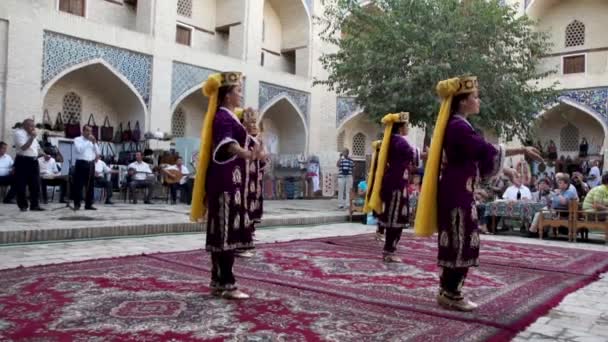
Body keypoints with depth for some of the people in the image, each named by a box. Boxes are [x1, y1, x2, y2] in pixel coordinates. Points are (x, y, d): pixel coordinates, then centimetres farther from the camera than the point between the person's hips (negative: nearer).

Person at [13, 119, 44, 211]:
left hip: (33, 161, 7)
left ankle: (34, 205, 10)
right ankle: (23, 205, 8)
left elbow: (37, 149, 22)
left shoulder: (32, 135, 18)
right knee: (21, 185, 0)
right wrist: (32, 137, -17)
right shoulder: (19, 133, -8)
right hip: (23, 161, -7)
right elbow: (24, 147, -20)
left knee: (35, 184, 4)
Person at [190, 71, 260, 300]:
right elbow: (227, 143, -31)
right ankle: (227, 285, -6)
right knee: (227, 232, -9)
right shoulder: (223, 117, -12)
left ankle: (217, 282, 15)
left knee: (222, 233, 10)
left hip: (230, 181, 10)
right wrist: (248, 154, -50)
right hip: (226, 181, -10)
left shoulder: (228, 116, 18)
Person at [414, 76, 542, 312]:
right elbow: (487, 151, -21)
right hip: (457, 195, -10)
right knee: (461, 243, -2)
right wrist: (522, 150, -13)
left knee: (456, 243, 14)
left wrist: (504, 170, 18)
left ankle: (448, 291, 23)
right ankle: (451, 295, 9)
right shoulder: (459, 127, -17)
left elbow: (476, 158, 20)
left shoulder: (456, 126, 15)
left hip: (456, 193, 10)